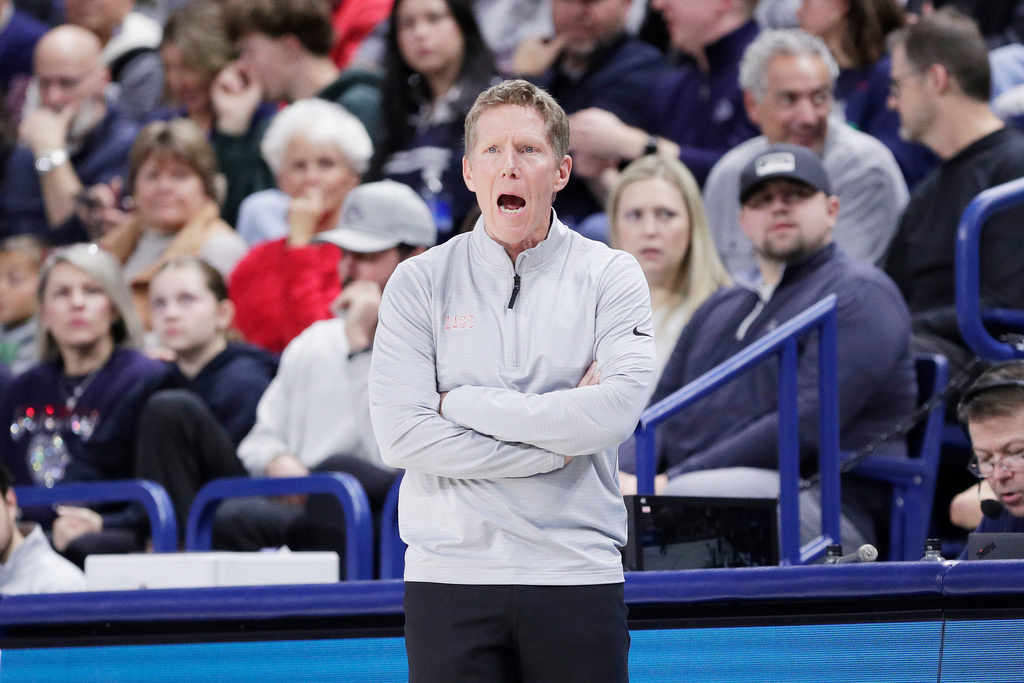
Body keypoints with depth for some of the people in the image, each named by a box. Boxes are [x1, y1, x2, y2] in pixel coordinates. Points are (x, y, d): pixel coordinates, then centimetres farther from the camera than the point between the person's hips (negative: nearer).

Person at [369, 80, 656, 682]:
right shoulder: (420, 283, 5)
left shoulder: (611, 276, 5)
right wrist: (557, 445, -9)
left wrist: (464, 404, -9)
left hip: (578, 578, 0)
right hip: (450, 579, 0)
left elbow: (620, 408, -11)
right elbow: (400, 436, -7)